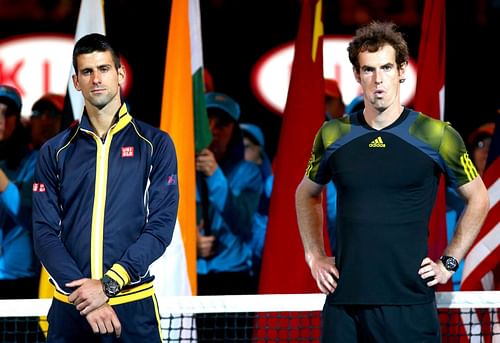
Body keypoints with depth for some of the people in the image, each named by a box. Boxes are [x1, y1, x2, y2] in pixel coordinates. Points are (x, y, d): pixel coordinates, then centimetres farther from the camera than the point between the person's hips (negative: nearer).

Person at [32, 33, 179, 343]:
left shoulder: (155, 144, 4)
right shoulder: (55, 152, 8)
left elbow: (161, 225, -4)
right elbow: (45, 232, 1)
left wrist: (108, 285, -15)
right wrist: (84, 293, -13)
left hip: (134, 306, -1)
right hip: (69, 308, 1)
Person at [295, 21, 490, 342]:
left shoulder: (436, 136, -1)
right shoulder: (334, 135, 8)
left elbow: (478, 198, 11)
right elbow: (306, 194, 26)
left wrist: (449, 262, 5)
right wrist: (314, 256, 16)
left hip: (409, 302, -3)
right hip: (343, 301, 3)